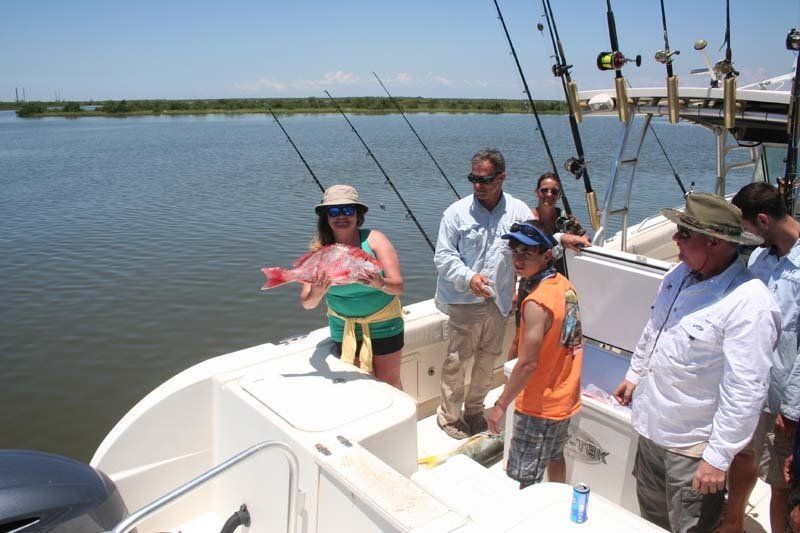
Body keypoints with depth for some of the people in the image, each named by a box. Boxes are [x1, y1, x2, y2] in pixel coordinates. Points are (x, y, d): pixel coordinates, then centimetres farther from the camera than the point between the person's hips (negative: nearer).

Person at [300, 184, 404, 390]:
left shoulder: (374, 239, -16)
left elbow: (398, 286, -21)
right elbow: (306, 303, -15)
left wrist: (380, 283, -42)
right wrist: (316, 293, -37)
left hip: (382, 324, -2)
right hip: (343, 327, 2)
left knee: (389, 384, 7)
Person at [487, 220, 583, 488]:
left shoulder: (537, 302, -28)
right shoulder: (565, 285, -2)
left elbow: (528, 363, -27)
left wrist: (501, 404, -17)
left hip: (540, 405, -9)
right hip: (565, 397, 9)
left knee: (527, 477, 7)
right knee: (554, 455, 30)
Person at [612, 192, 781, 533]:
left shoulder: (749, 305, -27)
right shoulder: (680, 274, -2)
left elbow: (745, 392, -26)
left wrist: (718, 458, -22)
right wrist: (634, 375, 22)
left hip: (691, 448, -7)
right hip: (651, 428, 8)